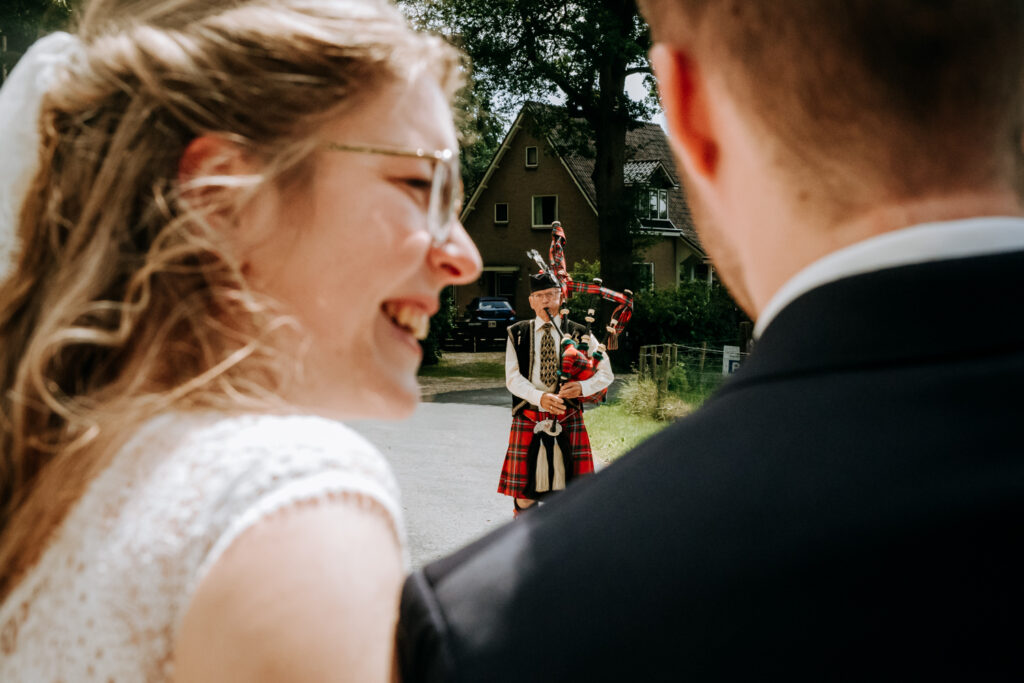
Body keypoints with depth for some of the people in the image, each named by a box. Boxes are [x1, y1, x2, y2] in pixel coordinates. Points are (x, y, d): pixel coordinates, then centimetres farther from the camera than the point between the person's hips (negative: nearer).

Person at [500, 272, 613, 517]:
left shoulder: (579, 333, 6)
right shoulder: (518, 334, 7)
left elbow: (606, 373, 3)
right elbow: (512, 378, -2)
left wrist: (582, 386, -18)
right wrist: (540, 397, -19)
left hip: (568, 422, 0)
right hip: (529, 422, 0)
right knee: (525, 495, 1)